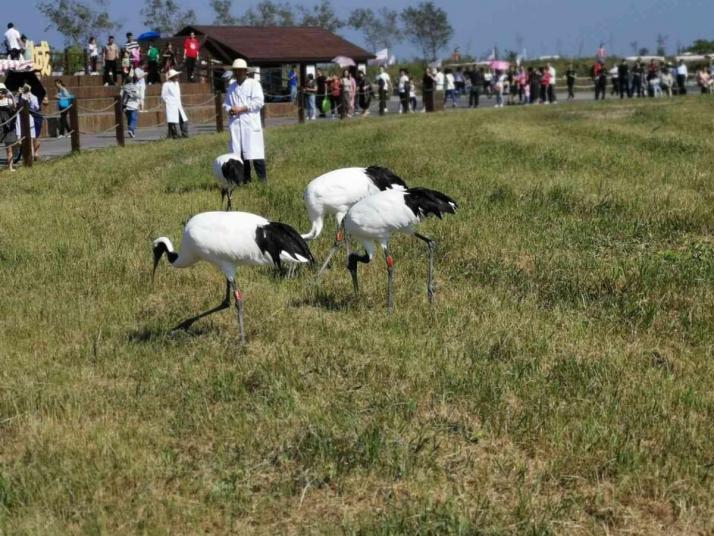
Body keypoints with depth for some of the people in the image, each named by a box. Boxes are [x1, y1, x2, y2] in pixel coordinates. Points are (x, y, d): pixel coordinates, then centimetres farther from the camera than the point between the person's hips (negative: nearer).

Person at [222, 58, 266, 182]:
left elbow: (259, 102, -8)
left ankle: (262, 179, -7)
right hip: (235, 124, 5)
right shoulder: (231, 87, 19)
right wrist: (229, 109, -1)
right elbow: (226, 103, 23)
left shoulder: (254, 84, 2)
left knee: (256, 153, -10)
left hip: (251, 123, -5)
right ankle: (245, 180, 8)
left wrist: (241, 109, -11)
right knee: (239, 153, 3)